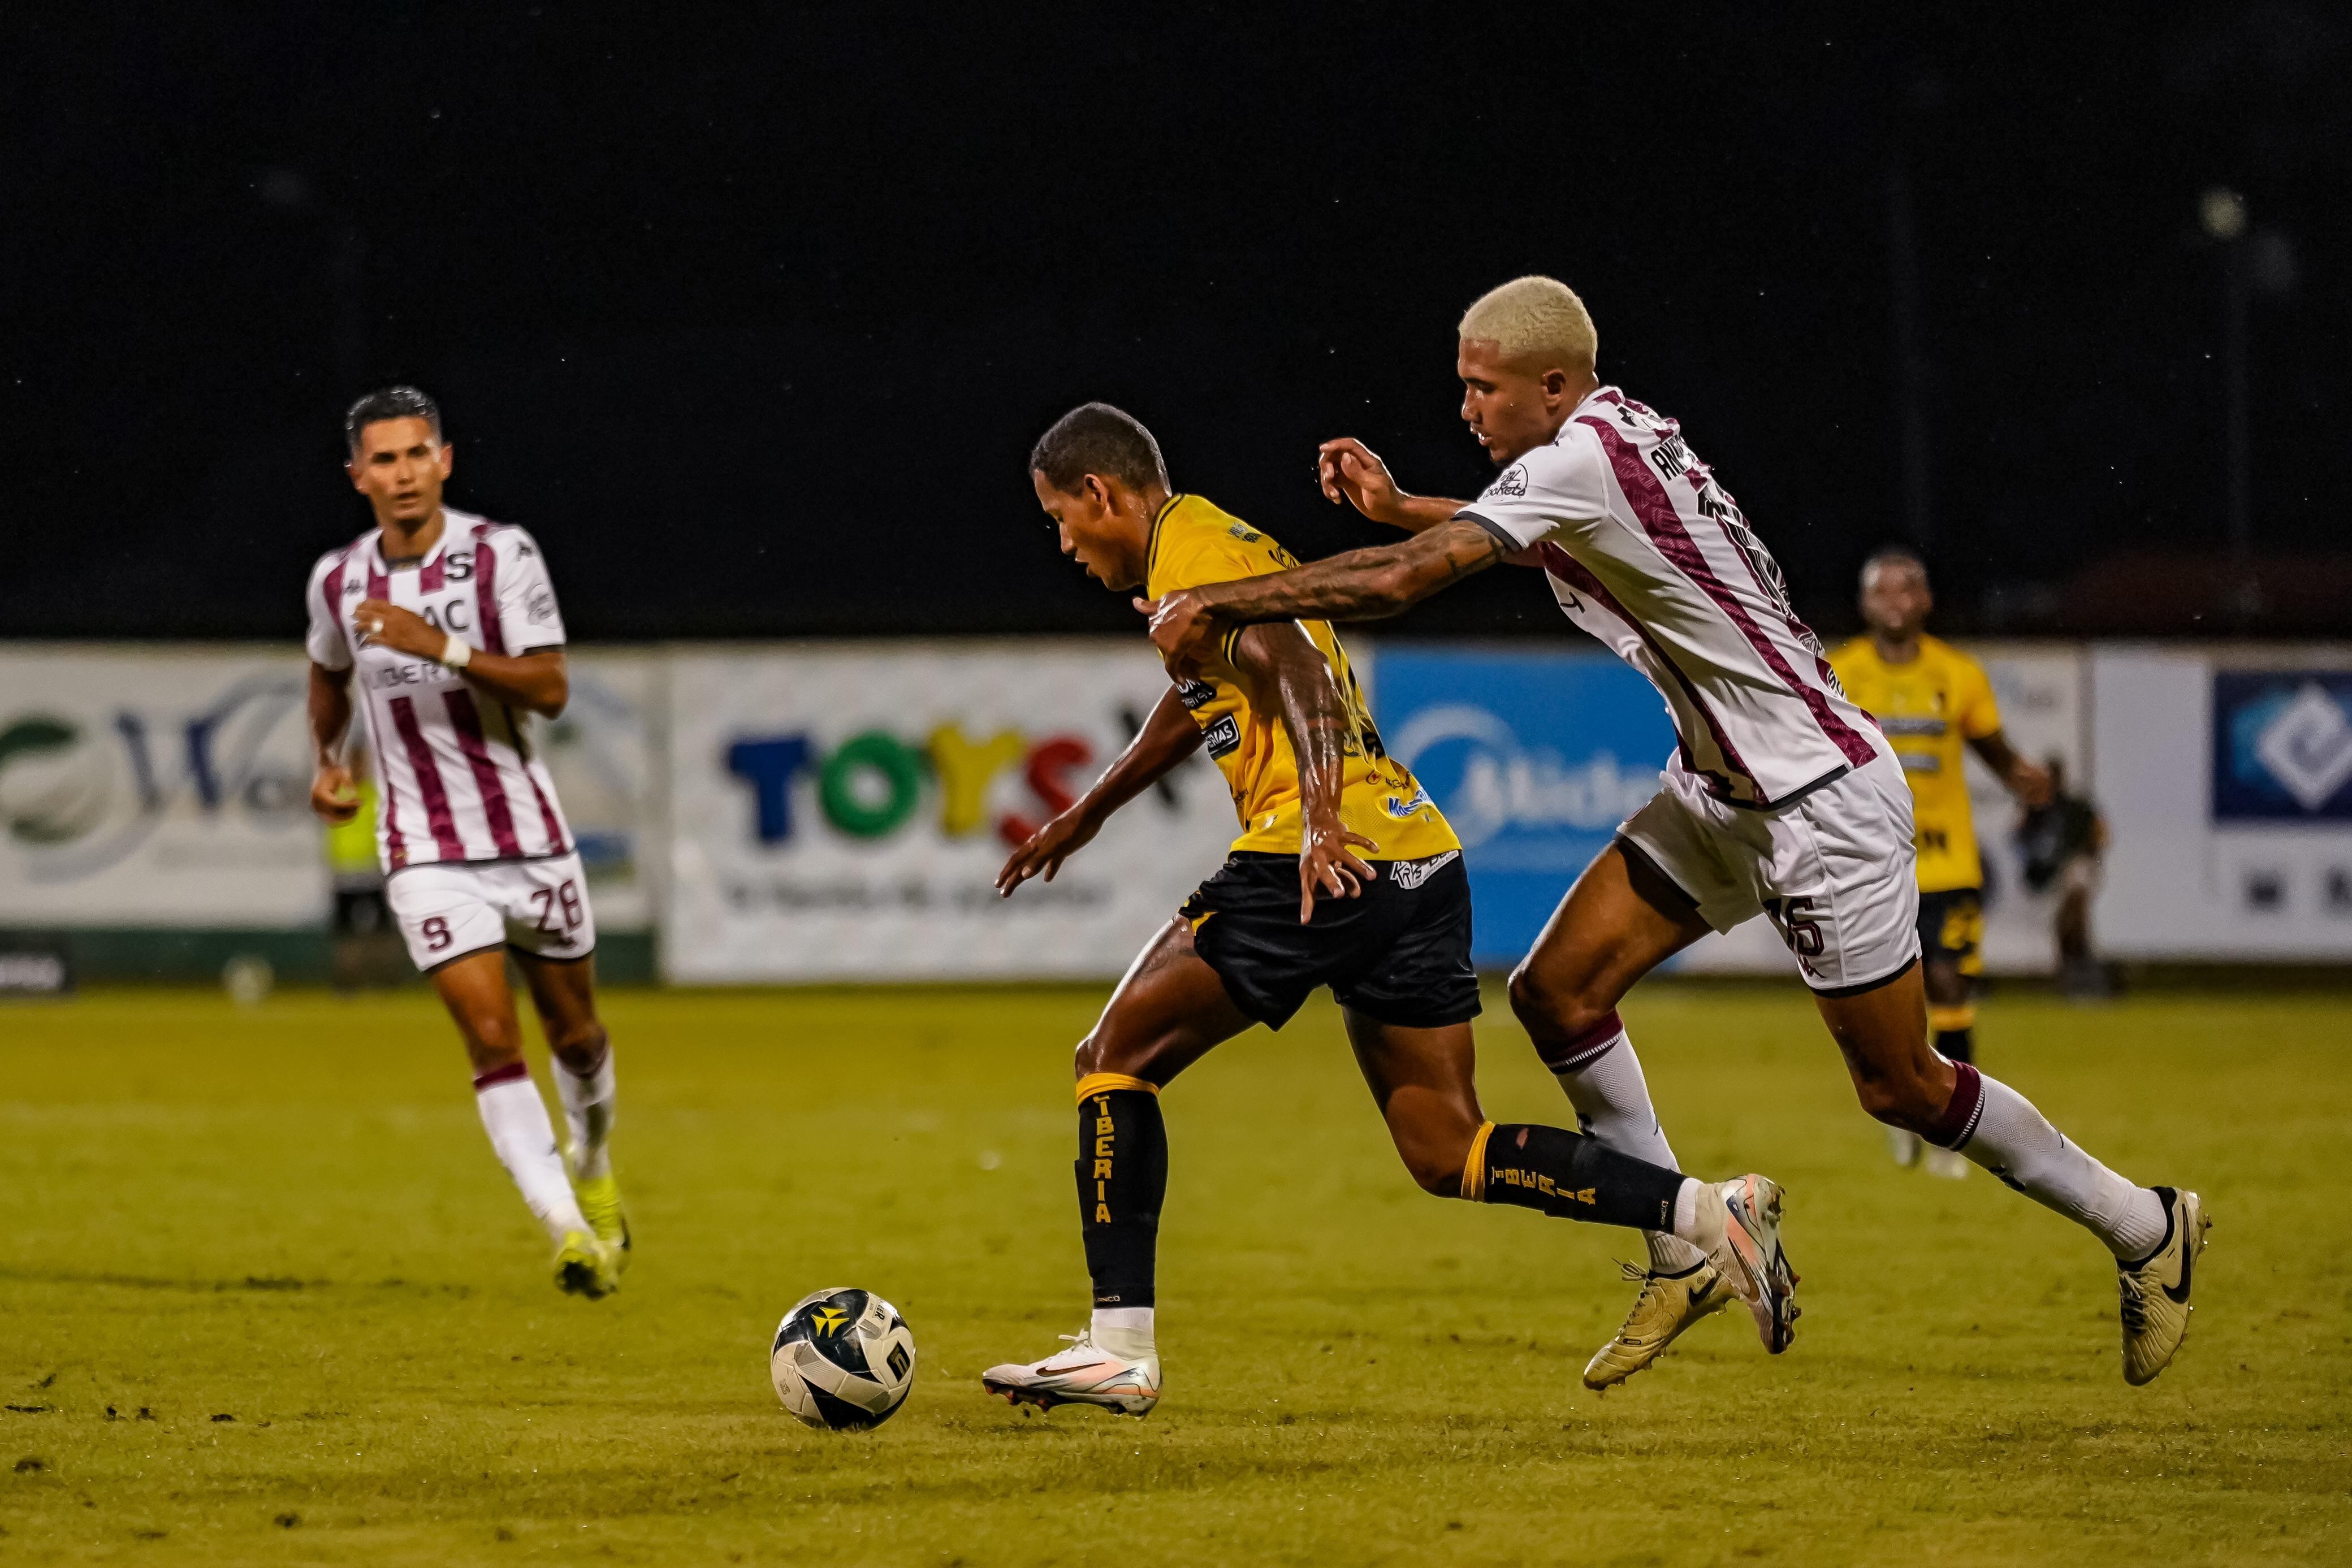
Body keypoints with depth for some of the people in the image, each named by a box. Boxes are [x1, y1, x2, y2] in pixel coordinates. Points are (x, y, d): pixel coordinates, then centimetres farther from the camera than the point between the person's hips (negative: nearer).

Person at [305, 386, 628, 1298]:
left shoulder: (500, 554, -9)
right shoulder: (338, 581, 1)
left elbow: (550, 689, -17)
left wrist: (442, 647, -27)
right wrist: (326, 762, 7)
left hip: (529, 837, 0)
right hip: (426, 854, 0)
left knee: (574, 1033, 14)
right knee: (492, 1037, -16)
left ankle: (593, 1166, 44)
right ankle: (565, 1228, -19)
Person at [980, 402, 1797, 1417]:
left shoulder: (1191, 546, -3)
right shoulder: (1225, 544, 27)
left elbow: (1293, 666, -21)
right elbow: (1195, 708, 44)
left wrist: (1322, 819, -34)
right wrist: (1084, 817, 54)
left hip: (1330, 862, -9)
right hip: (1424, 864, 9)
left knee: (1115, 1058, 0)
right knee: (1447, 1155, 8)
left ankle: (1120, 1348, -6)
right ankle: (1706, 1213, -5)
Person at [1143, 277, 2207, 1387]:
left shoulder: (1582, 458, -24)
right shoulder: (1621, 429, 2)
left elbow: (1406, 580, -31)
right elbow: (1529, 532, 25)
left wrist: (1214, 606, -24)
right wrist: (1397, 504, 9)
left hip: (1825, 802, -9)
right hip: (1723, 791, 9)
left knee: (1900, 1087, 1)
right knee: (1556, 992, -1)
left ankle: (2147, 1228, 19)